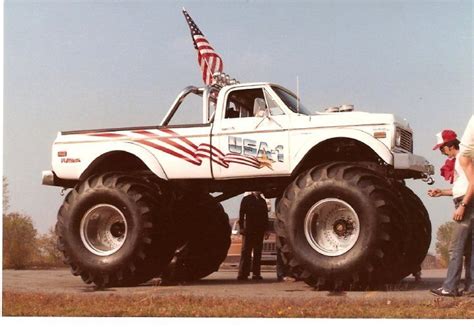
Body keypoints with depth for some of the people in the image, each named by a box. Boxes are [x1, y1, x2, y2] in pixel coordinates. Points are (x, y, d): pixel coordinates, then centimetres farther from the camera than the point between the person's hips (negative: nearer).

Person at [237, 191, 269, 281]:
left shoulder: (263, 201, 18)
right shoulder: (246, 199, 7)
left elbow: (266, 216, 18)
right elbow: (241, 214, 1)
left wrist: (265, 228, 7)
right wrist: (242, 227, -8)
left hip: (260, 231, 4)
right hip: (248, 230, -4)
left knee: (258, 253, 3)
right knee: (246, 252, -7)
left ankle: (256, 273, 5)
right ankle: (243, 274, -8)